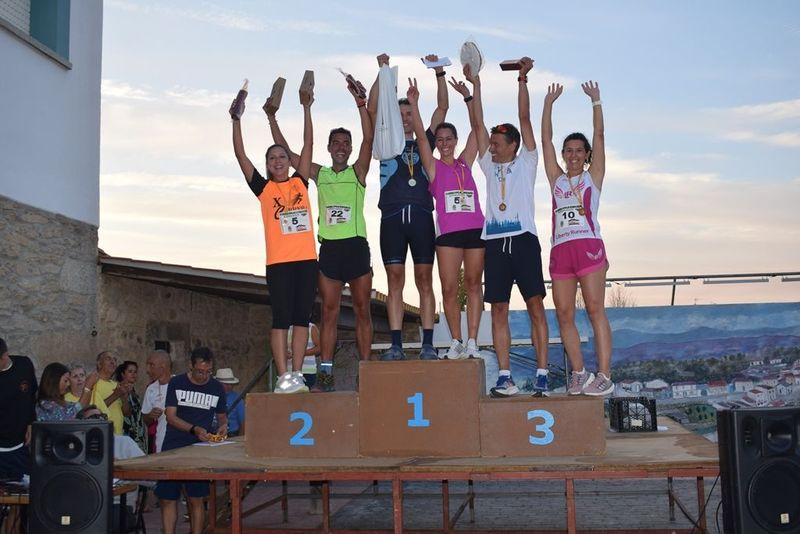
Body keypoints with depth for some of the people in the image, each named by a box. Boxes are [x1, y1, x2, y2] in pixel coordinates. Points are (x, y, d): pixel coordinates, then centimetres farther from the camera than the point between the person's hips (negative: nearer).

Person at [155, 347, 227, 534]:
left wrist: (223, 425, -8)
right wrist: (194, 429, -20)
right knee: (167, 499, 1)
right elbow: (171, 417, -6)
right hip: (173, 449, -1)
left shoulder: (217, 388, 5)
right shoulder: (177, 383, -1)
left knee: (196, 499, 0)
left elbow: (222, 416, 16)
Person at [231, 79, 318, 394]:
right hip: (278, 261, -3)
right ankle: (283, 377, -2)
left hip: (307, 259, 3)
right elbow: (240, 155, 1)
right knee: (281, 318, -3)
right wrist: (236, 120, -5)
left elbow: (308, 144, 13)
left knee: (302, 317, 5)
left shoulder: (300, 182, 12)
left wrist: (306, 109, 11)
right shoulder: (263, 188, 7)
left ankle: (297, 375, 10)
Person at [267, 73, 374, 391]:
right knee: (329, 312, 1)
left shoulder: (358, 172, 6)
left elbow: (368, 139, -9)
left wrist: (361, 105, -20)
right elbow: (285, 152, 11)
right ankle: (325, 373, 2)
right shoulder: (319, 174, 12)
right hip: (329, 248, 2)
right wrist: (272, 119, 5)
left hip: (356, 246, -2)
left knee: (362, 310, 3)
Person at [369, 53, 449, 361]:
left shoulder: (424, 143, 19)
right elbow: (372, 110, 6)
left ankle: (428, 344, -1)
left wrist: (439, 73, 9)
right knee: (395, 281, -2)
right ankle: (396, 345, -2)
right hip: (392, 215, 0)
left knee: (424, 280, -1)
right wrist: (383, 72, 2)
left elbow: (442, 108, 14)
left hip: (421, 215, 1)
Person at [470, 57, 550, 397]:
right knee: (498, 309, 0)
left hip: (523, 239, -4)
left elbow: (525, 118, 4)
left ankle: (542, 373, -5)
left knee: (535, 305, -5)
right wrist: (475, 86, 15)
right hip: (494, 242, 4)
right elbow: (478, 124, 17)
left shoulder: (526, 163, 11)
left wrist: (522, 79, 1)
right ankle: (505, 376, 2)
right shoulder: (489, 166, 20)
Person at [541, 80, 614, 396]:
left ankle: (604, 375, -10)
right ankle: (578, 373, 10)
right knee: (564, 315, 2)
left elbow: (599, 135, 7)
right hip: (560, 250, 4)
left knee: (595, 310, -8)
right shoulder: (556, 179, 19)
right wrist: (549, 103, 16)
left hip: (589, 247, -4)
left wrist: (596, 101, 7)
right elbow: (546, 140, 16)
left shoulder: (593, 177, 12)